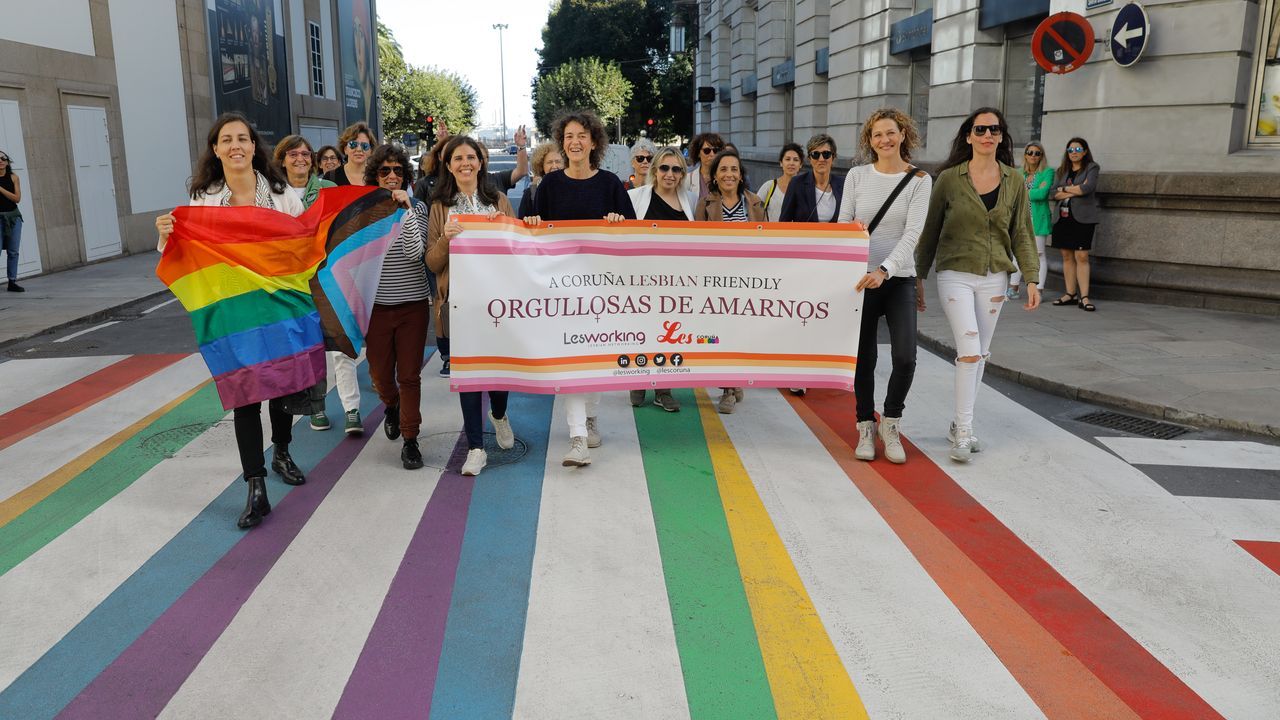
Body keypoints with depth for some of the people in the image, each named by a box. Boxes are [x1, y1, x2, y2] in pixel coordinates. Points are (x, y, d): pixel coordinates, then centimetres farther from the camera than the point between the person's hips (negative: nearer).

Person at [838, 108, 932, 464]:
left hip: (898, 278, -1)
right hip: (860, 277, 1)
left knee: (905, 358, -10)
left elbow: (912, 233, -11)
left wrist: (885, 269, -26)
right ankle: (865, 427, 22)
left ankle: (890, 423, 14)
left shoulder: (919, 180, -1)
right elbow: (842, 224, 8)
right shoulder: (857, 175, 5)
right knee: (863, 357, 5)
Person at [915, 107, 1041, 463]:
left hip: (994, 278, 4)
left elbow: (1022, 234, 7)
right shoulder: (949, 178, -3)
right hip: (956, 275, -3)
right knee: (969, 352, -13)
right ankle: (964, 431, -4)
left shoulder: (1014, 181, 5)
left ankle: (959, 425, 21)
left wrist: (1031, 279, -1)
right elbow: (930, 230, 3)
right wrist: (919, 276, 3)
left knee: (980, 354, 9)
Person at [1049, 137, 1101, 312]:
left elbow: (1088, 188, -14)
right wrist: (1076, 190, -8)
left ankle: (1084, 297, -10)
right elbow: (1053, 193, 3)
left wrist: (1065, 189, -2)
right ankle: (1071, 294, 11)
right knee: (1067, 256, 5)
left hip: (1082, 218, -5)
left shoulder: (1092, 168, 3)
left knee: (1081, 257, -9)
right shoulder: (1061, 171, 15)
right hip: (1063, 217, 5)